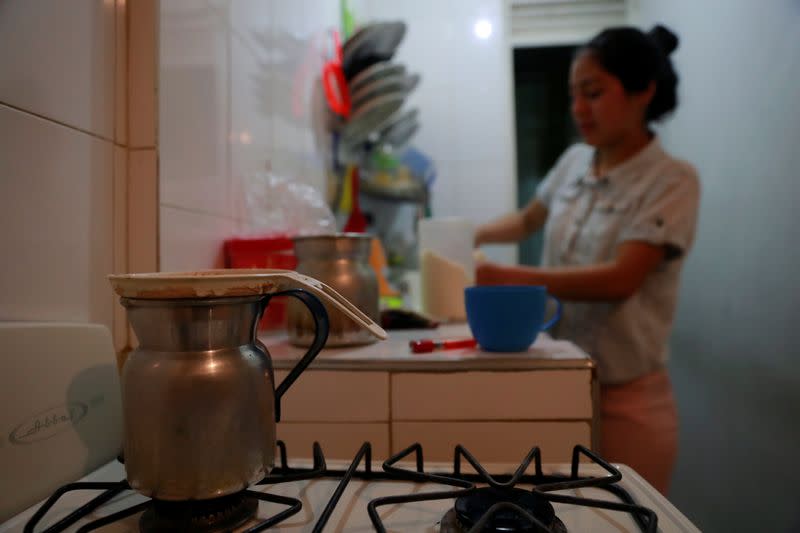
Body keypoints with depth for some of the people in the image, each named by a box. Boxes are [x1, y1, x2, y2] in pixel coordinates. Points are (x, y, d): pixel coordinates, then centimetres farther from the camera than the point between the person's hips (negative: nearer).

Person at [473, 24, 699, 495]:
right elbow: (527, 222, 22)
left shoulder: (673, 180, -11)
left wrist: (506, 278, -28)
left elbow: (619, 279, -23)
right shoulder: (574, 162, 5)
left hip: (628, 396, -4)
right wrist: (467, 238, 5)